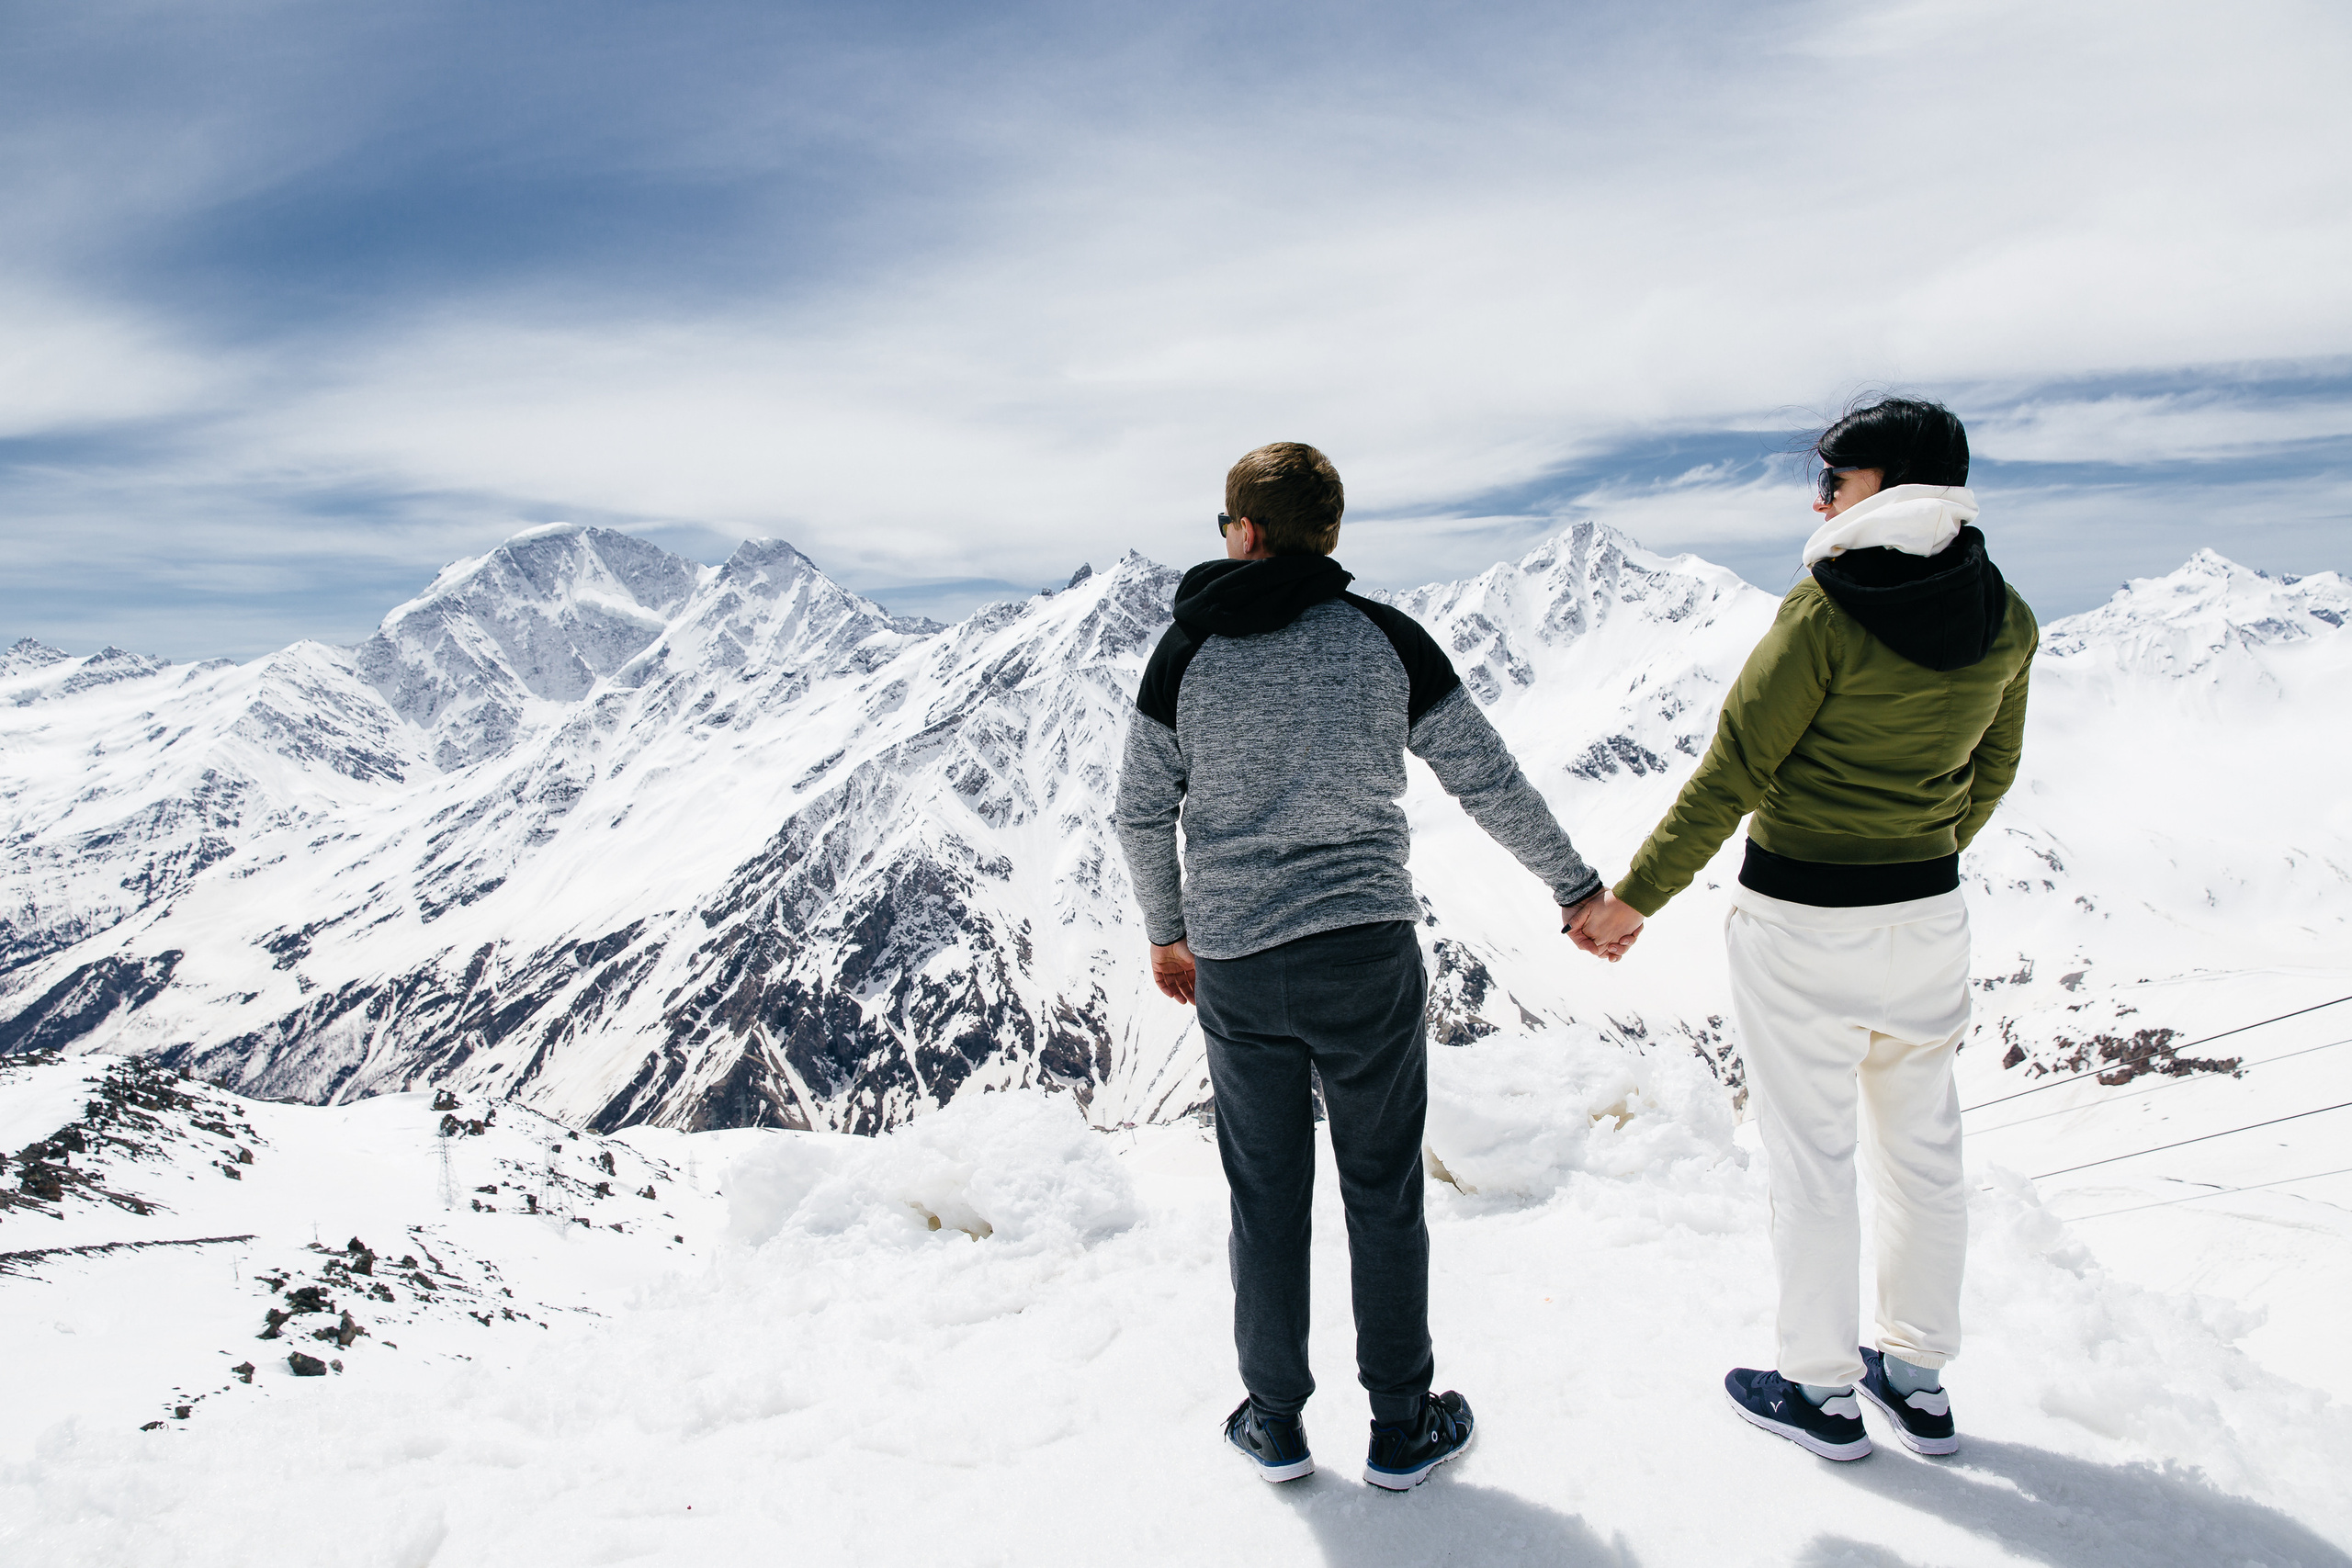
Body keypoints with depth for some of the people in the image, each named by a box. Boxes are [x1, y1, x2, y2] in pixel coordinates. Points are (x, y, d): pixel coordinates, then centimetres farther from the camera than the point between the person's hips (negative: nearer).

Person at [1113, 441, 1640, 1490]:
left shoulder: (1187, 652, -2)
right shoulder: (1384, 637, -3)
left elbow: (1142, 811, 3)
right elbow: (1488, 780, -1)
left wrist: (1165, 931, 18)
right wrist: (1576, 886, 12)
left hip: (1235, 966, 1)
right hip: (1367, 952, -1)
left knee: (1265, 1198, 15)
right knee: (1383, 1195, 13)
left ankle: (1275, 1422, 29)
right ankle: (1402, 1427, 26)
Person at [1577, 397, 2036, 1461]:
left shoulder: (1830, 612, -19)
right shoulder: (2005, 623, 1)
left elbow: (1731, 773, -17)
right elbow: (1991, 770, 13)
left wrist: (1635, 897, -8)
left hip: (1802, 921, -6)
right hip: (1929, 913, 7)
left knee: (1809, 1159, 8)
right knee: (1921, 1150, 18)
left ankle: (1821, 1391, 23)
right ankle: (1919, 1379, 33)